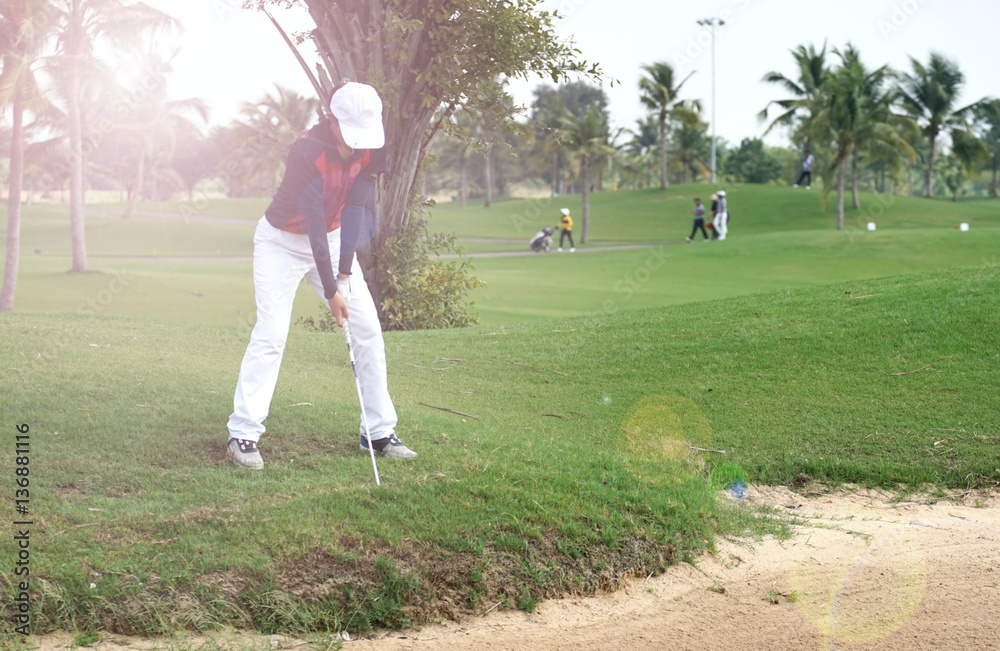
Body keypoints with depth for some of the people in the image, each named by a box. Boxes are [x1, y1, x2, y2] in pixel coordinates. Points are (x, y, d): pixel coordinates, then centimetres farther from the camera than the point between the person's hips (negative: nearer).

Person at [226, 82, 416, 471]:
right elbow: (315, 224, -31)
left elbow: (357, 206, -17)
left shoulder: (370, 148, -13)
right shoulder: (307, 152, -31)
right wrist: (331, 291, -31)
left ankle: (379, 431, 7)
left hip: (335, 238, 6)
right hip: (282, 243, -6)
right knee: (271, 333, -16)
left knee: (368, 330, -1)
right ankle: (242, 435, -11)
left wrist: (346, 271, -23)